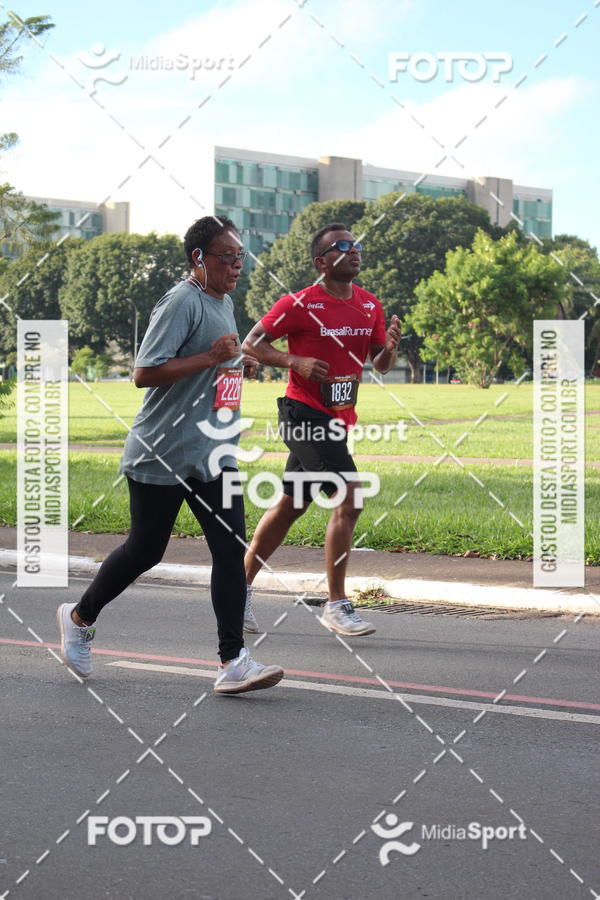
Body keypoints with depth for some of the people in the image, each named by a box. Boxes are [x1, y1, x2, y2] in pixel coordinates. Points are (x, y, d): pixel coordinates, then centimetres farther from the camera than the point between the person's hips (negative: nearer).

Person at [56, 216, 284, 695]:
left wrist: (238, 363, 13)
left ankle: (233, 661, -6)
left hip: (213, 455, 8)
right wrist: (211, 357, -25)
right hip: (160, 456, -8)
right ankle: (80, 617, 29)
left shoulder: (224, 303, 15)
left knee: (232, 548, -5)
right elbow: (144, 373, -22)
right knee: (144, 551, 4)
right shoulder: (181, 302, -14)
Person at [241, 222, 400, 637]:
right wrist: (296, 361, -21)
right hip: (305, 414, -8)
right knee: (350, 497, -17)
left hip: (339, 418, 8)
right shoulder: (300, 305, -11)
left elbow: (380, 365, 15)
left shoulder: (370, 305, 9)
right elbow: (251, 344, -6)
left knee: (290, 506, 14)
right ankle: (336, 605, -9)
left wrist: (390, 347, -9)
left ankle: (240, 588, 27)